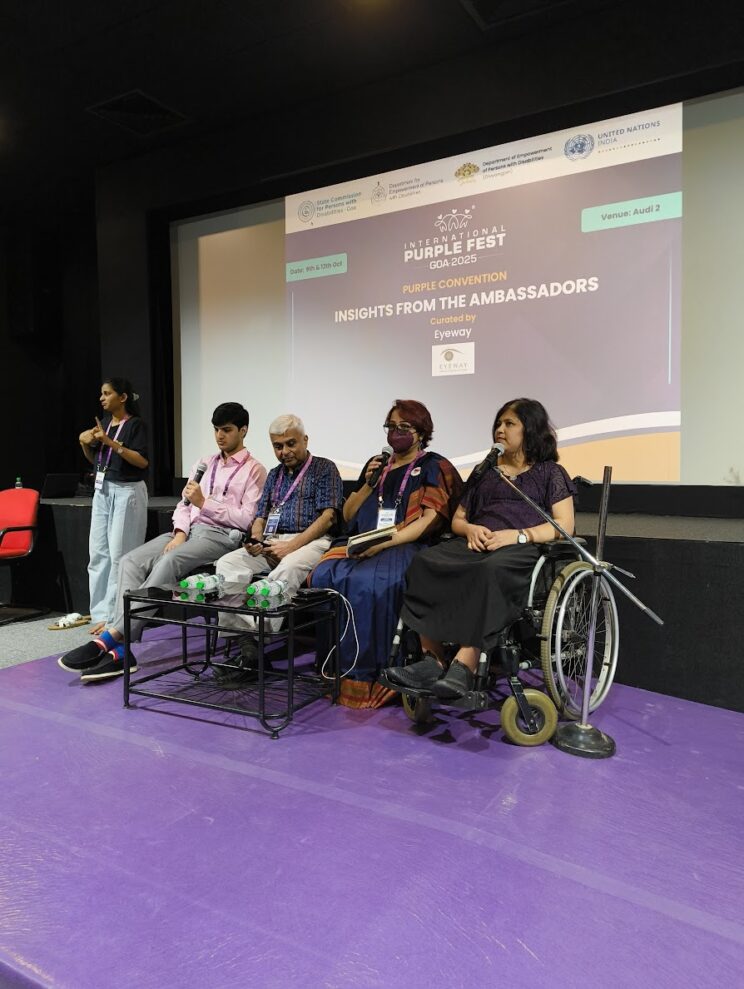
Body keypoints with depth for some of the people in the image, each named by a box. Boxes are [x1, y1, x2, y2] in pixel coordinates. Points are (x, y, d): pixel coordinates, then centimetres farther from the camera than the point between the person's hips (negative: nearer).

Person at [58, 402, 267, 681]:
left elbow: (246, 519, -8)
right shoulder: (205, 463, 24)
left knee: (167, 563, -34)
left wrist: (205, 503, -13)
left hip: (221, 535, -7)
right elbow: (184, 504, 18)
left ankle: (111, 637, -32)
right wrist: (180, 532, -2)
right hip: (189, 530, 7)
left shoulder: (254, 470, 3)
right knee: (131, 561, -19)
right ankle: (121, 649, -27)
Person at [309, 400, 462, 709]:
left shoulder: (434, 467, 7)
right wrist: (368, 484, 6)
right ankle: (333, 668, -18)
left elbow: (430, 520, -7)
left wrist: (384, 541, -19)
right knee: (323, 576, -25)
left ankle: (363, 676, -24)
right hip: (363, 547, 5)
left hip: (406, 547, -5)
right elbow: (348, 515, 22)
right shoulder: (376, 465, 24)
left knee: (365, 582, -35)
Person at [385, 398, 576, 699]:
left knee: (490, 572, -41)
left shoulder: (550, 472, 16)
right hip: (477, 544, 5)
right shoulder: (484, 472, 30)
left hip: (523, 550, -4)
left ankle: (464, 668, -44)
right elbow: (457, 519, 28)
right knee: (424, 563, -28)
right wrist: (471, 529, 2)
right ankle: (432, 661, -35)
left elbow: (564, 526, 3)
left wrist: (518, 535, -14)